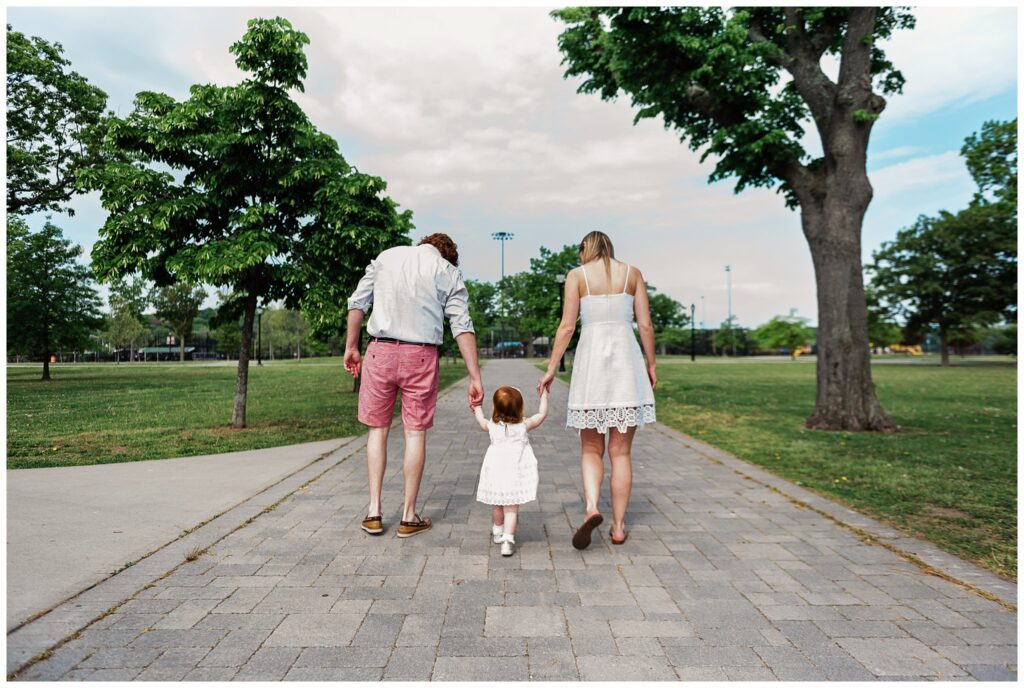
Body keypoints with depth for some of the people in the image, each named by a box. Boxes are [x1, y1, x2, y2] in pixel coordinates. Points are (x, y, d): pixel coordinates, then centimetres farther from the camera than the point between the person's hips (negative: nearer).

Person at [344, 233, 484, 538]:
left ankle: (374, 511, 14)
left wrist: (351, 347, 15)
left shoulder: (387, 256, 13)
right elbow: (462, 327, -2)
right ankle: (409, 517, 15)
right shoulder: (449, 272, 6)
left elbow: (357, 303, 8)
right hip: (421, 356, -1)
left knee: (378, 429, 12)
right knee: (415, 433, 7)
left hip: (380, 352, 1)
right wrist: (475, 378, -4)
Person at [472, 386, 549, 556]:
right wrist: (544, 395, 18)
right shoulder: (524, 426, -7)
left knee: (497, 505, 21)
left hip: (495, 474, 3)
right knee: (511, 509, -1)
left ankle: (497, 532, 41)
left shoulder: (492, 427, -2)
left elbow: (481, 422, 21)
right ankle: (507, 539, -12)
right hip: (514, 476, -3)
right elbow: (542, 414, 6)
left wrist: (477, 408, 39)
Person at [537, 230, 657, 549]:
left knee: (591, 448, 10)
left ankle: (592, 507, -13)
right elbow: (645, 325, 5)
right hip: (626, 359, 1)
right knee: (621, 451, 8)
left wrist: (551, 369, 1)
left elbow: (567, 326, -3)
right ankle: (618, 526, 11)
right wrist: (651, 365, 14)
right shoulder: (632, 273, 9)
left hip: (591, 359, -1)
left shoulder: (577, 275, 4)